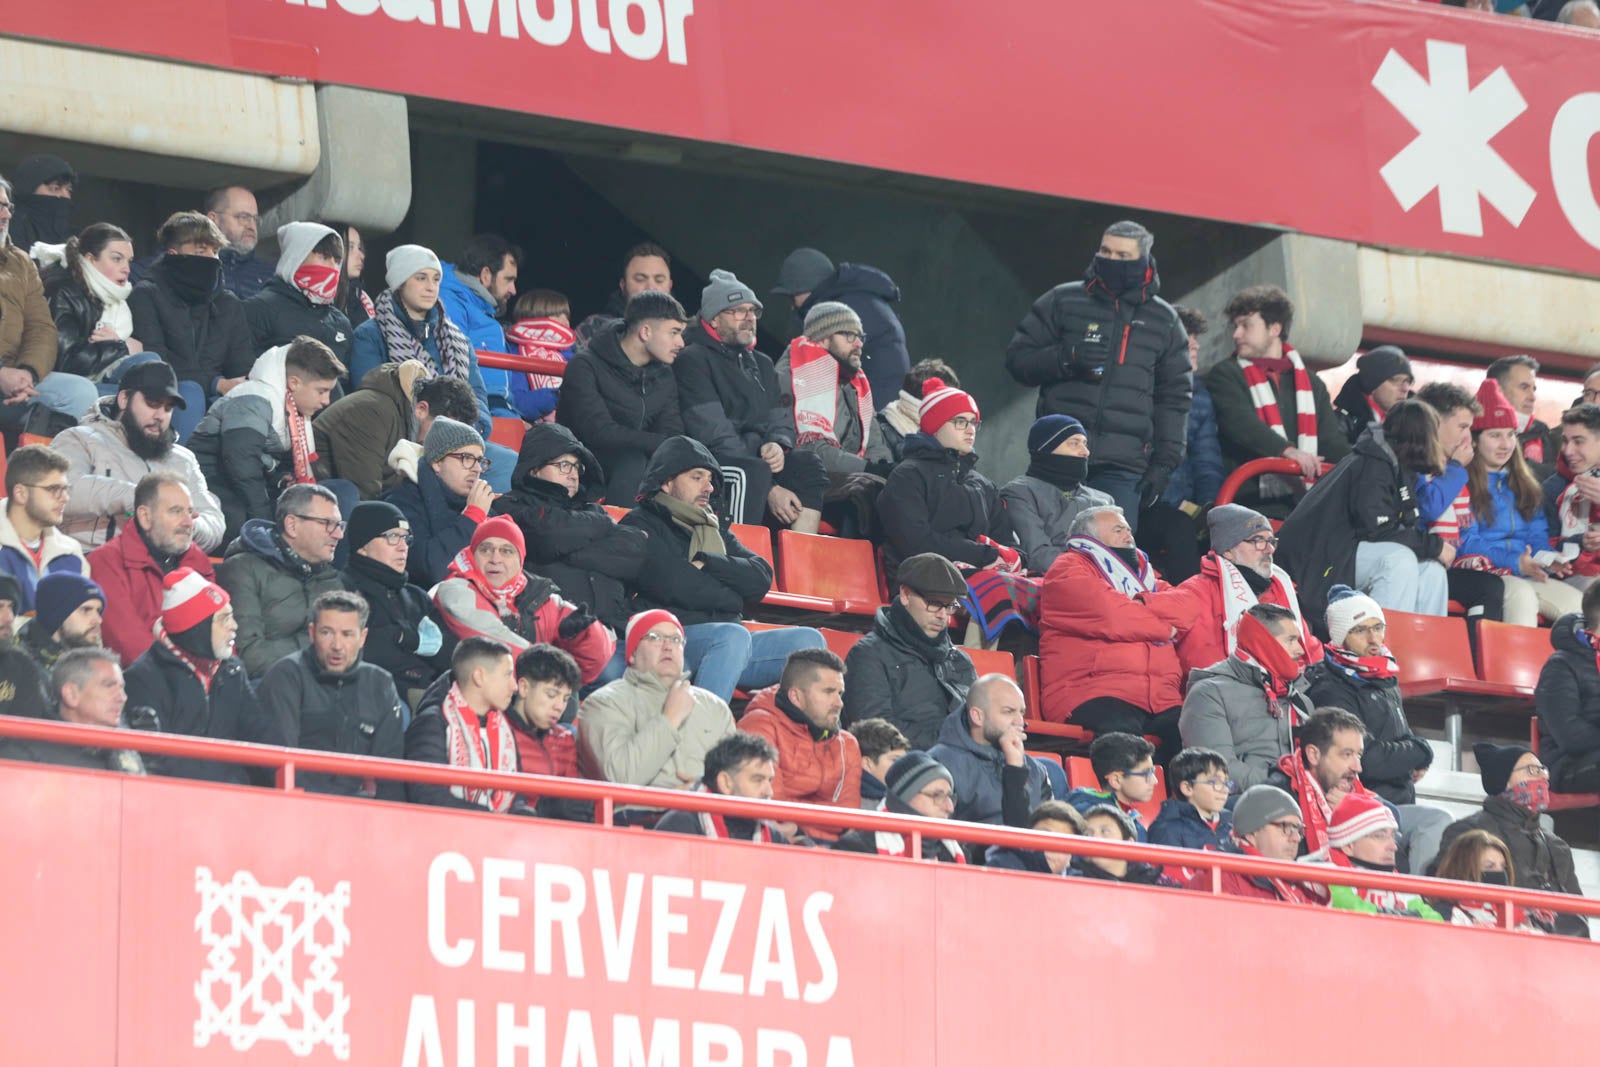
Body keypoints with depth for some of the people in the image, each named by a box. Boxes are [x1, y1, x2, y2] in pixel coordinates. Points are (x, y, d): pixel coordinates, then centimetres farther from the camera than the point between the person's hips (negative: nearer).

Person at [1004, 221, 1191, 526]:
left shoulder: (1164, 321, 14)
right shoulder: (1063, 301, 9)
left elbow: (1174, 398, 15)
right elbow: (1018, 358, 8)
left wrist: (1164, 463, 5)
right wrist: (1066, 358, -11)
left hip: (1122, 466, 1)